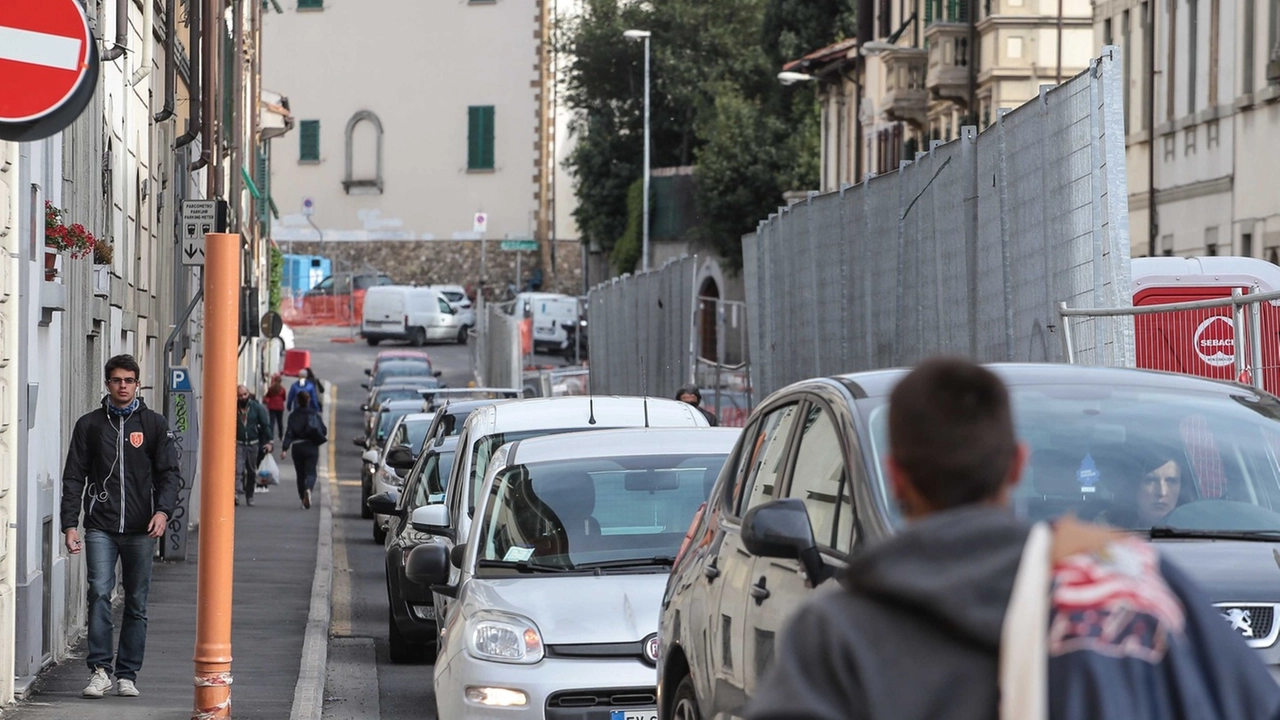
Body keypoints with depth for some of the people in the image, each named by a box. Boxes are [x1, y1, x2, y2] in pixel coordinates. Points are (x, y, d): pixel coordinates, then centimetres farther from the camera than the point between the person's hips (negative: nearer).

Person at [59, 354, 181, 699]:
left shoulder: (154, 424, 7)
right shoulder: (89, 425, 8)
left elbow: (169, 473, 3)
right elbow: (74, 477, 7)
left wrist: (163, 509, -14)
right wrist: (70, 524, -2)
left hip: (140, 529, 1)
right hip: (100, 527, -1)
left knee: (136, 603, 4)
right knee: (99, 593, -14)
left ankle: (127, 674, 12)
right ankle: (100, 669, -10)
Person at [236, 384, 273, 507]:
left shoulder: (257, 407, 1)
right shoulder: (233, 408, 0)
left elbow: (265, 424, 1)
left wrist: (268, 441, -7)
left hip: (254, 444, 2)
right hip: (238, 444, -2)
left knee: (252, 471, 12)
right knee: (238, 469, -18)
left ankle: (249, 497, 25)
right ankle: (236, 494, -28)